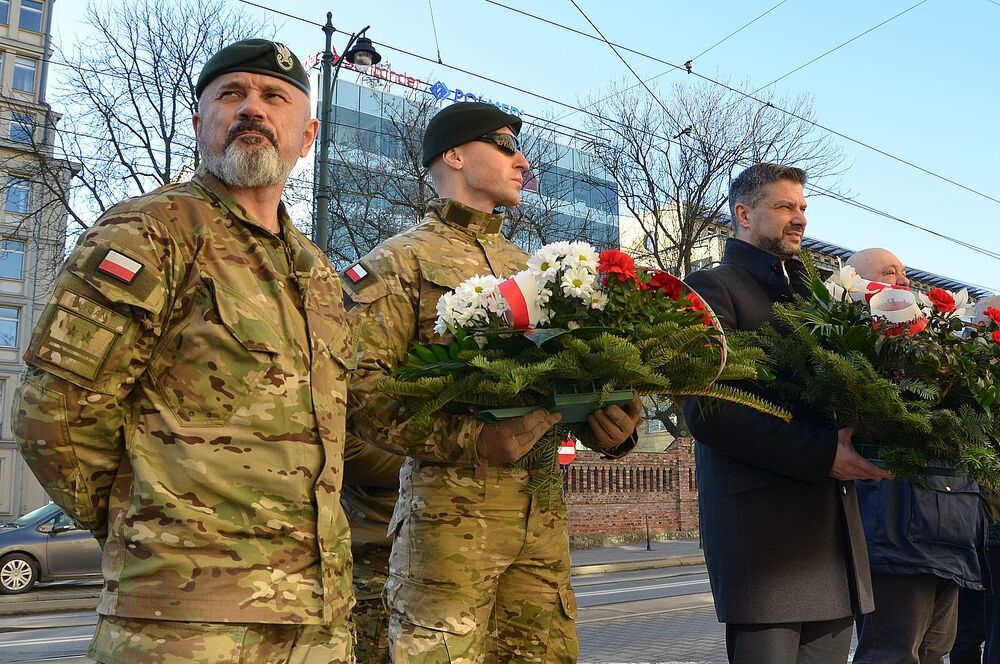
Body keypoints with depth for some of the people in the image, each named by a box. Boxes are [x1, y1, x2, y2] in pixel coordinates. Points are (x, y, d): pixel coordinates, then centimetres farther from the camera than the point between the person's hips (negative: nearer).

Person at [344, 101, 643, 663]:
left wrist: (612, 425, -2)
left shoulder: (528, 267, 22)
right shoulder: (401, 260, 1)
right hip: (449, 506, -6)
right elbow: (363, 387, -12)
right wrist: (475, 440, -21)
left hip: (543, 510, 6)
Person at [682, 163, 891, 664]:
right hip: (760, 515, -7)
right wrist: (822, 456, -19)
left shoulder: (805, 294, 22)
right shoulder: (713, 287, -3)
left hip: (833, 518, 7)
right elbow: (706, 409, -15)